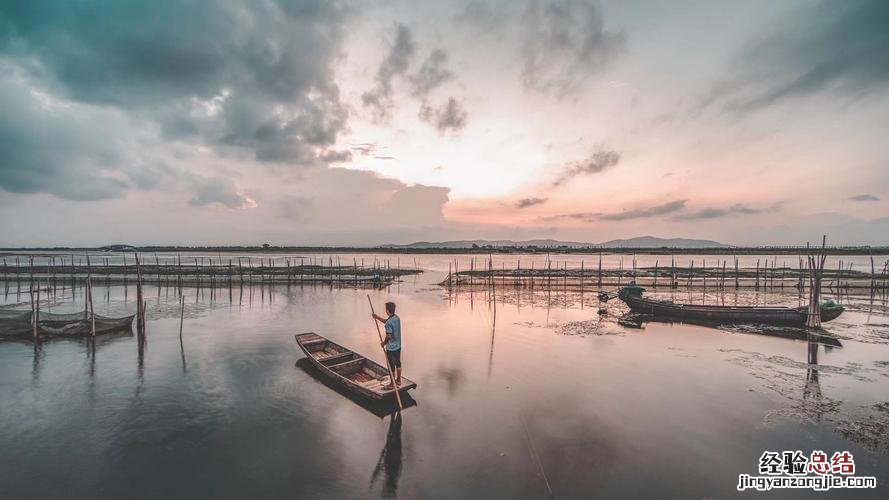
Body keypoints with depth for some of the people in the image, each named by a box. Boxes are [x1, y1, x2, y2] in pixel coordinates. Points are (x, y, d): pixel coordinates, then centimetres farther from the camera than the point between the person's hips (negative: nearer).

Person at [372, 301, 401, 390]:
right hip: (398, 346, 8)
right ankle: (398, 380, 35)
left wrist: (384, 343, -6)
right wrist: (377, 317, 12)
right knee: (398, 363, 20)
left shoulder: (389, 322, -26)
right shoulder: (397, 318, 2)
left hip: (391, 348, -8)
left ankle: (392, 385, 18)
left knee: (392, 366, 5)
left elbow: (389, 336, -23)